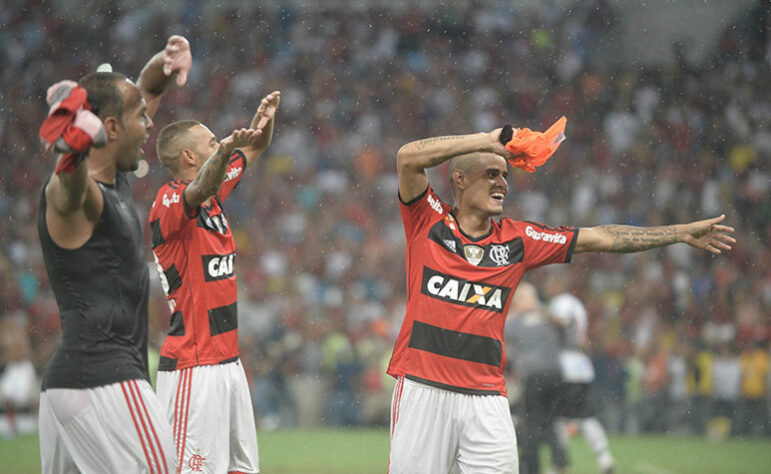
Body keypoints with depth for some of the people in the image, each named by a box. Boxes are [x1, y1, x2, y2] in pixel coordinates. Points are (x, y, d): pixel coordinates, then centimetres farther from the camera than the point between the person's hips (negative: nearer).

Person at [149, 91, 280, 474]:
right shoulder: (169, 202, -12)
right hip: (192, 367, -10)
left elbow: (256, 148, 26)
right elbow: (200, 190, -36)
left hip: (228, 361, 10)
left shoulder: (215, 194, 14)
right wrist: (225, 149, -55)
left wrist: (263, 121, 3)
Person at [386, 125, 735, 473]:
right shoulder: (428, 220, 5)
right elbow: (408, 157, -11)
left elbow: (599, 239, 16)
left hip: (486, 396, 3)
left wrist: (683, 233, 16)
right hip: (422, 388, -3)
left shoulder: (517, 241, 14)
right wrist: (488, 141, -11)